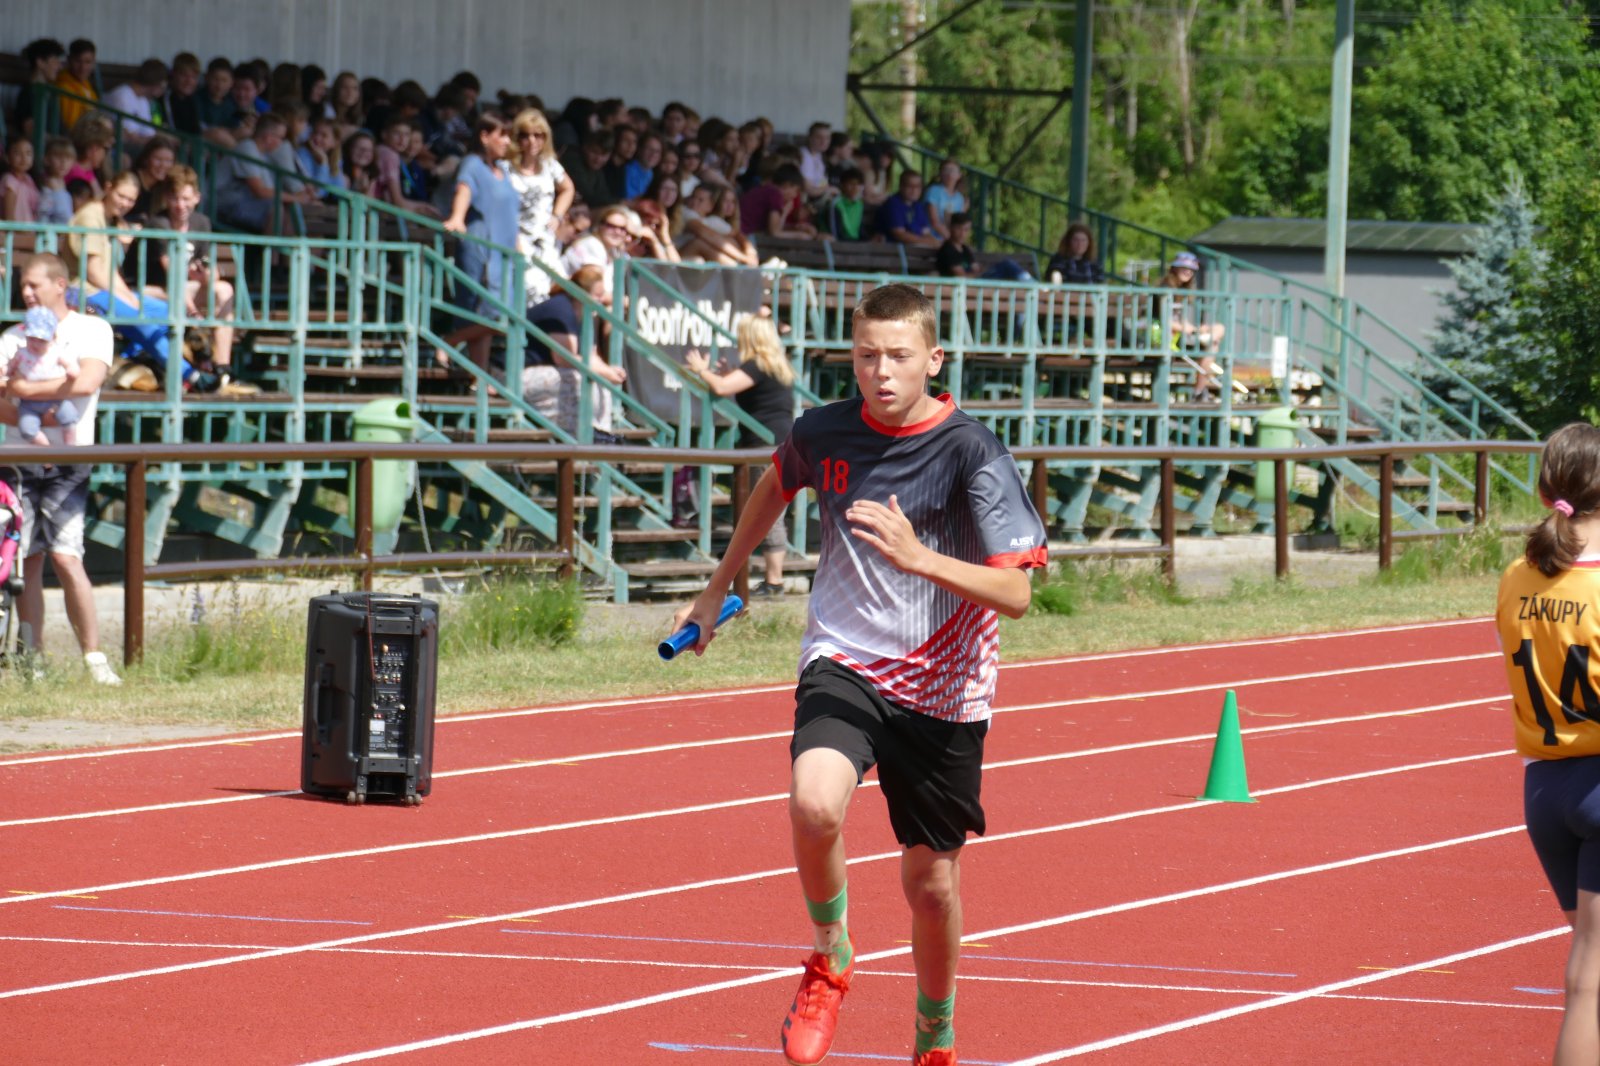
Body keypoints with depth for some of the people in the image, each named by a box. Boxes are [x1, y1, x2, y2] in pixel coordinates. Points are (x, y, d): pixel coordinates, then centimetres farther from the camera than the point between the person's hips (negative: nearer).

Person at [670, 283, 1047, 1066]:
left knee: (931, 881, 8)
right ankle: (830, 957, -1)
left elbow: (1016, 593, -18)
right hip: (842, 663, 1)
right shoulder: (822, 433, -2)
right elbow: (776, 484, 24)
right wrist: (719, 586, 31)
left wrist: (917, 558, -32)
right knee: (813, 804, -30)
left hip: (941, 690, -1)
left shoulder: (972, 453, -14)